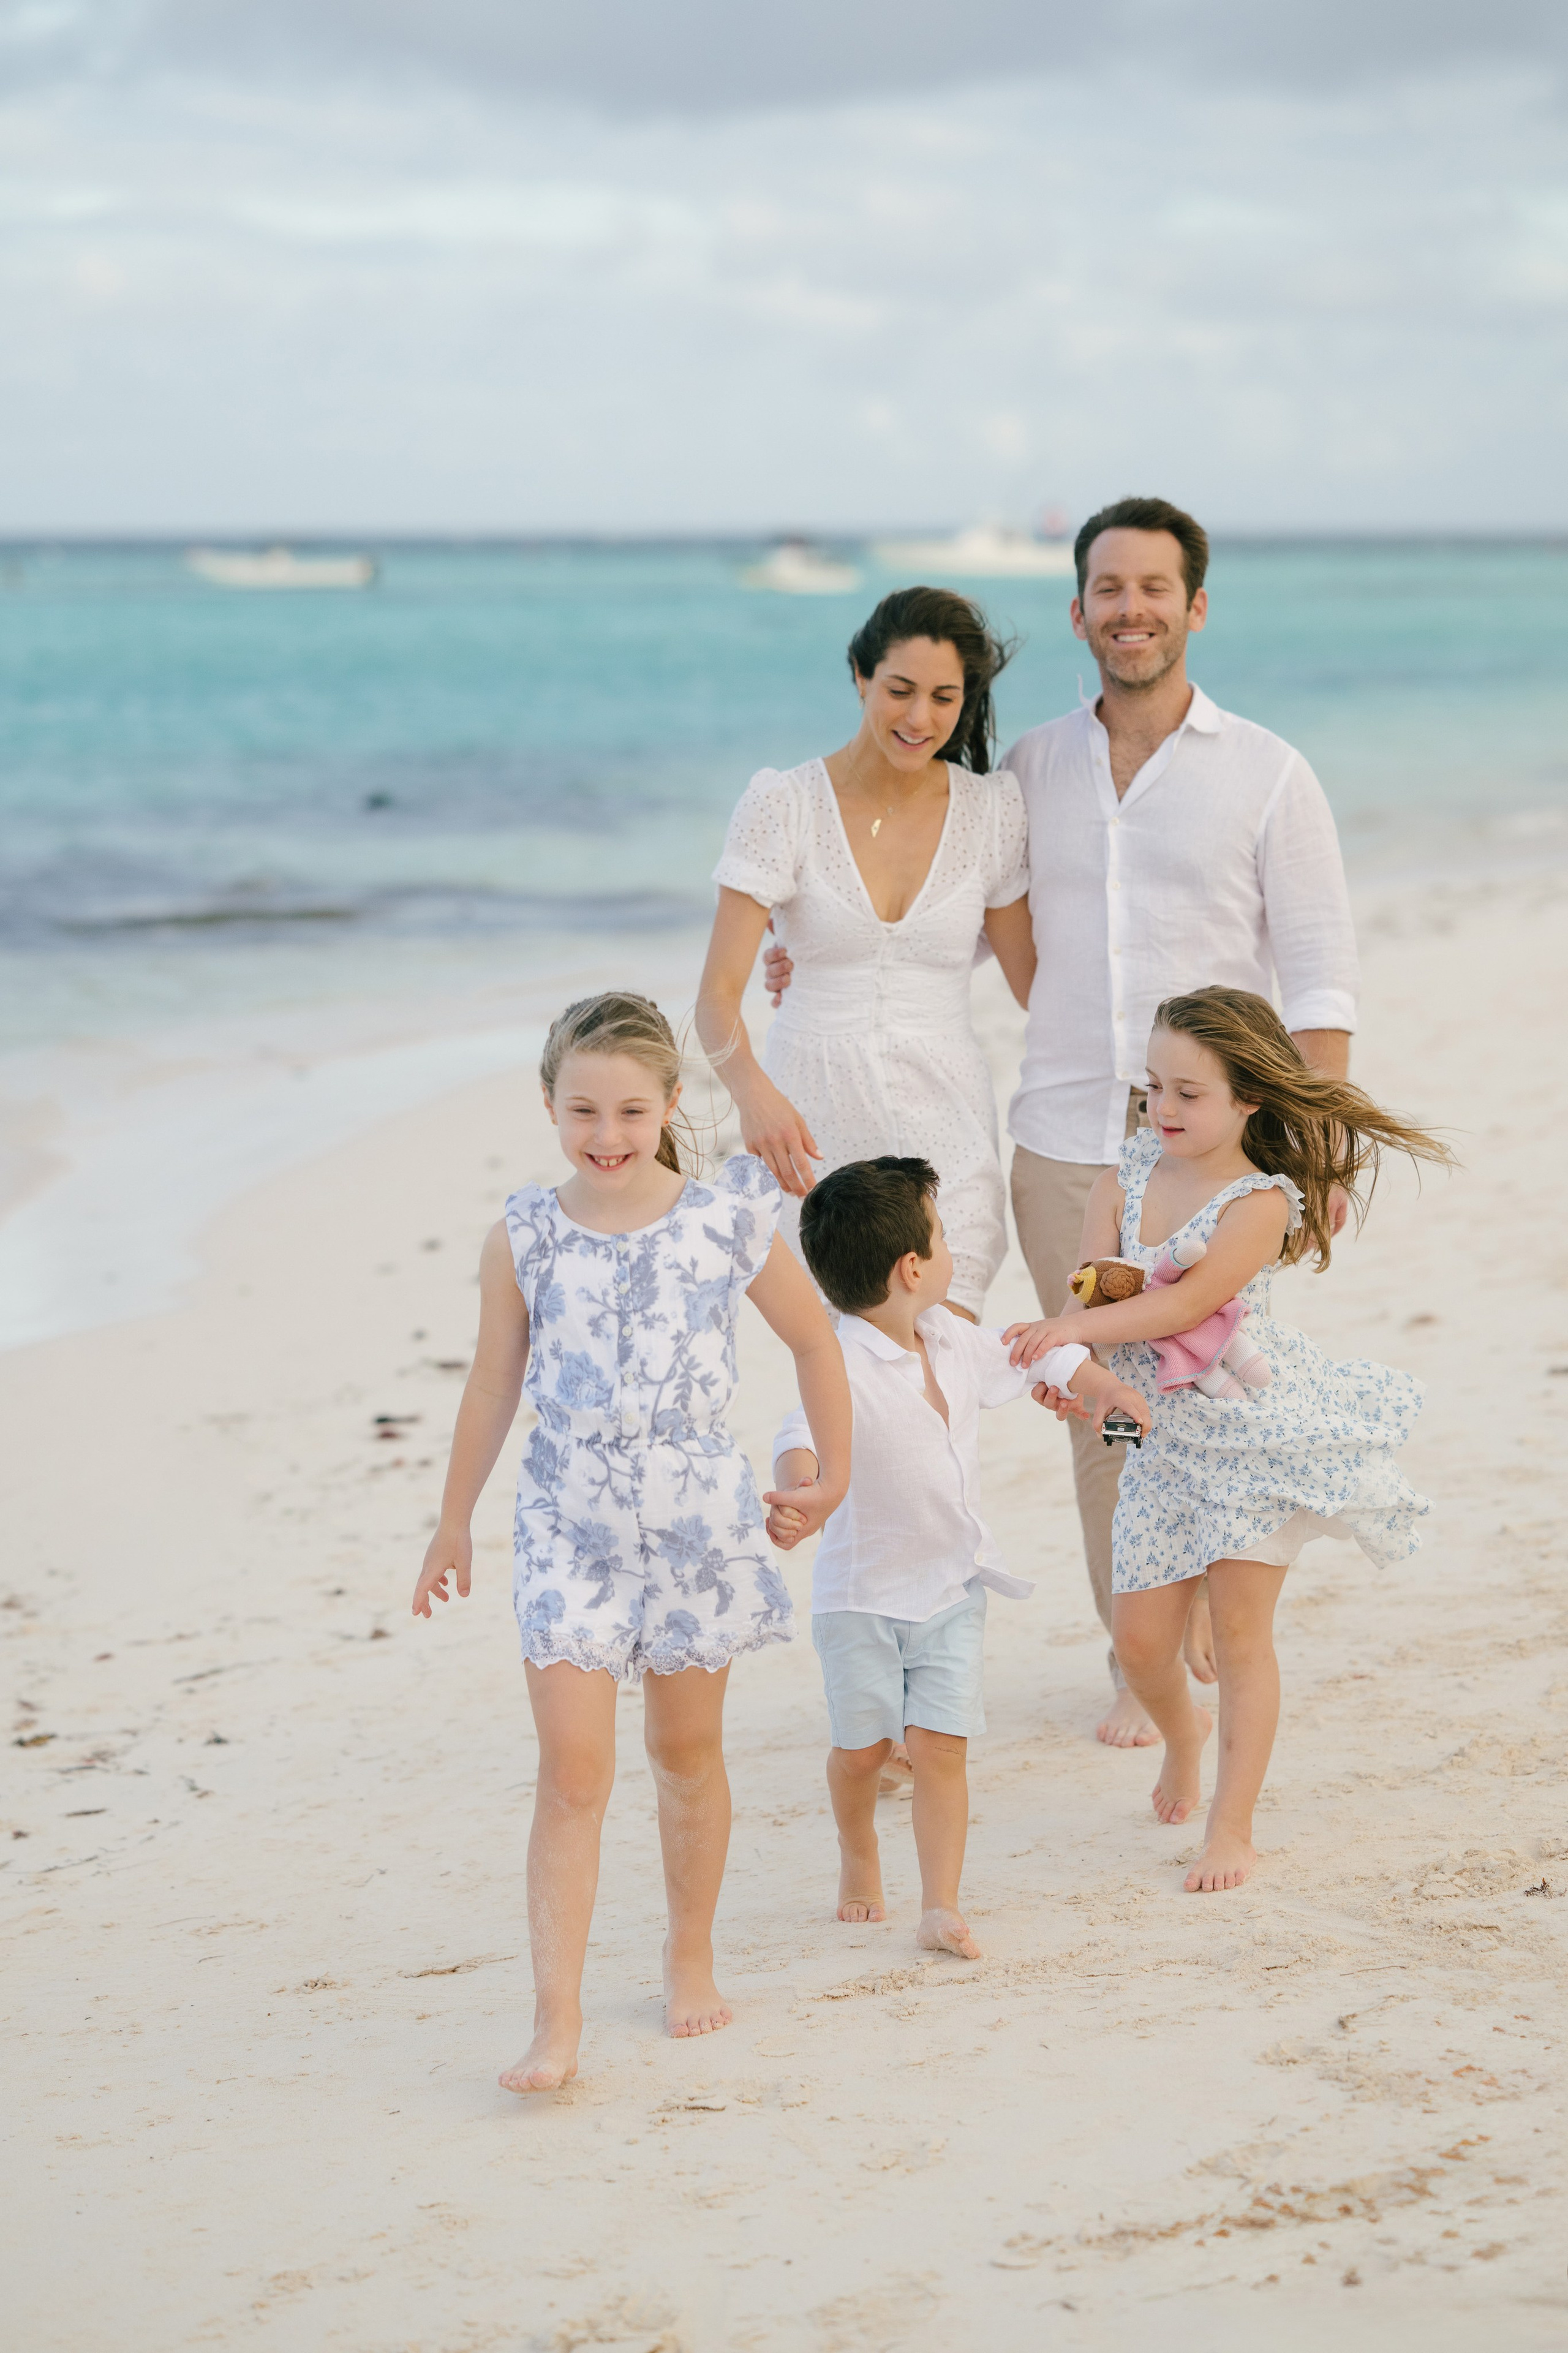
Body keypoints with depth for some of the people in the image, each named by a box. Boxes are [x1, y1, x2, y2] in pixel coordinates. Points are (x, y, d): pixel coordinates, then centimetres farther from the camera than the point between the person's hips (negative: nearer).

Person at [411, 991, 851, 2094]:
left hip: (698, 1518, 1)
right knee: (573, 1774, -7)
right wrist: (455, 1526, 12)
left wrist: (834, 1473, 13)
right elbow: (493, 1389, 6)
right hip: (569, 1527, -1)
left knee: (688, 1754, 15)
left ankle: (691, 1957, 35)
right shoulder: (523, 1240, -6)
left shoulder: (727, 1220, -7)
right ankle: (558, 2017, -7)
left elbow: (813, 1340, 7)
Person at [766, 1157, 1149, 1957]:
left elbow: (1028, 1357, 21)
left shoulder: (954, 1343, 1)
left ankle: (941, 1907, 0)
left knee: (941, 1743, -3)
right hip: (863, 1592, -4)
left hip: (953, 1587, 5)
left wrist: (1098, 1382, 6)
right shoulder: (843, 1366, -24)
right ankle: (858, 1858, 36)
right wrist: (797, 1492, -63)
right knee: (863, 1745, 6)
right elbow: (806, 1433, -43)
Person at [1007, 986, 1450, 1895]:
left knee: (1241, 1631, -2)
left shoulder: (1261, 1200, -16)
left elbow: (1189, 1302, -28)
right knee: (1140, 1639, 3)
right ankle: (1183, 1731, 38)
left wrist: (1074, 1329, -37)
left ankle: (1233, 1829, 8)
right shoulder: (1129, 1177, 1)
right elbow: (1089, 1290, -5)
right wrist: (1064, 1364, -26)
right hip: (1164, 1434, 5)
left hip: (1257, 1425, -5)